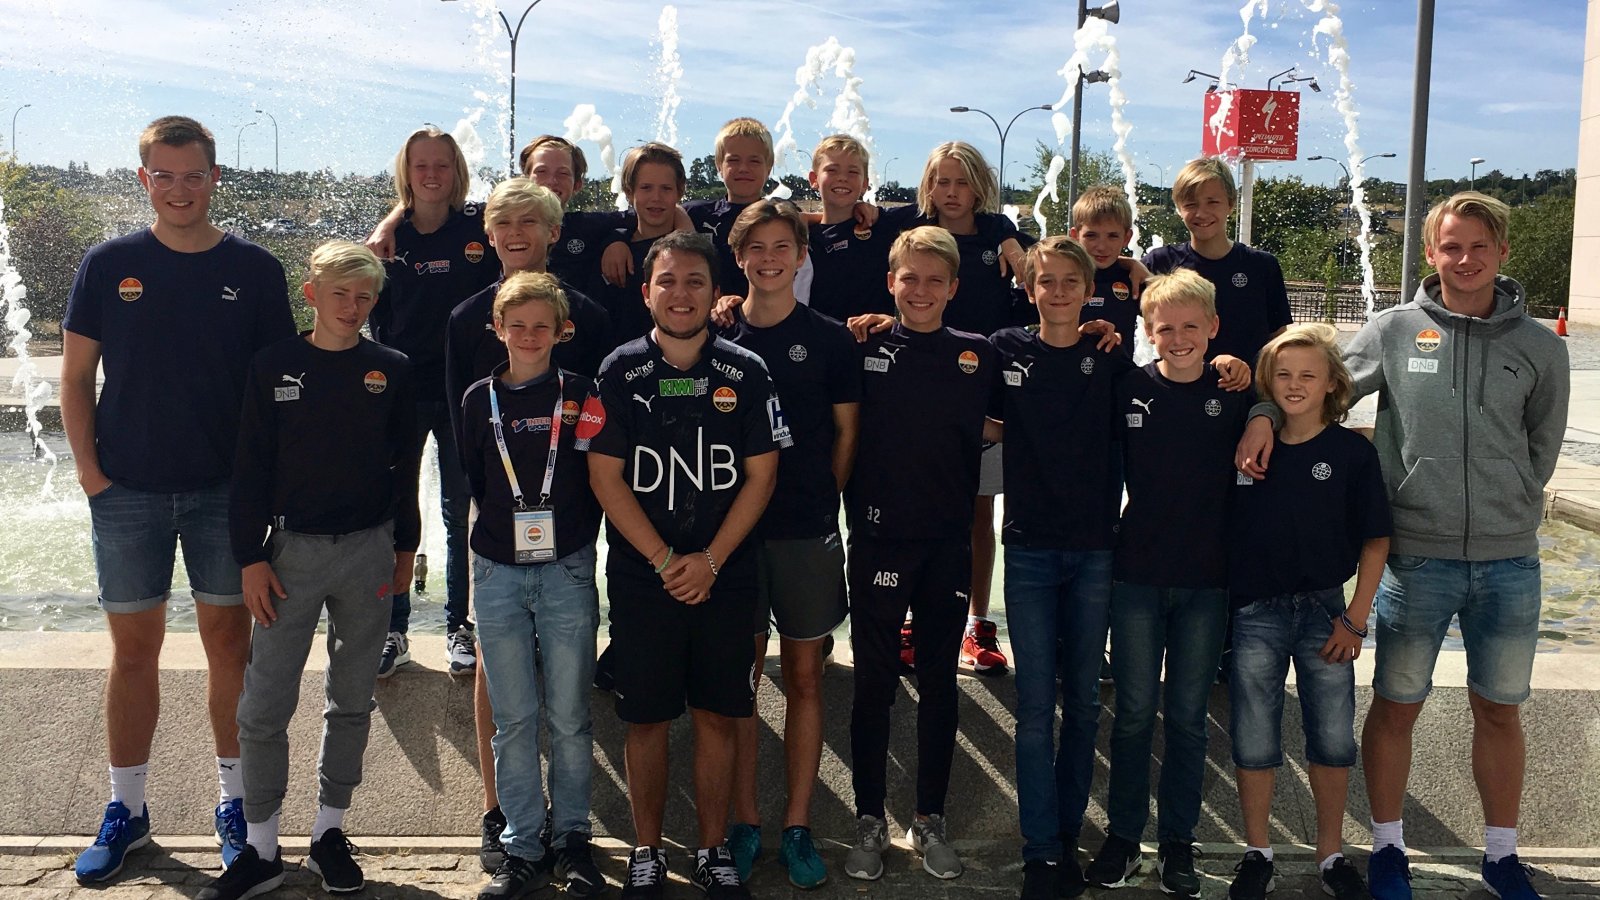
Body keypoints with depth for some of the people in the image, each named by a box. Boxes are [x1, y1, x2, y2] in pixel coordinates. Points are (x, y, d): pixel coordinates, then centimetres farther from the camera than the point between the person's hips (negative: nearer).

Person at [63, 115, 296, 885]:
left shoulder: (253, 269, -1)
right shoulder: (109, 265, 1)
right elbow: (75, 376, 4)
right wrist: (89, 469, -4)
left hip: (225, 490, 0)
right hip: (127, 493, 1)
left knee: (229, 643, 7)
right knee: (134, 649, 9)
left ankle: (235, 803, 20)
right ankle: (126, 809, 23)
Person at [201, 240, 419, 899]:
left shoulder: (391, 371, 2)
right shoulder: (274, 367, -1)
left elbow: (404, 465, 7)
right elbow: (251, 468, -1)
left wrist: (405, 546, 8)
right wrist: (250, 558, -4)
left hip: (368, 550, 1)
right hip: (292, 549, -1)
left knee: (352, 701, 10)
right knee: (264, 706, 0)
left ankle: (330, 833, 24)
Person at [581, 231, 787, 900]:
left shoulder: (745, 373, 0)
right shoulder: (619, 373, -2)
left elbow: (761, 475, 0)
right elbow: (606, 477, -5)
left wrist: (710, 558, -9)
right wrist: (663, 559, -11)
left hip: (725, 577, 1)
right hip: (641, 579, -1)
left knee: (718, 716, 8)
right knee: (647, 719, 7)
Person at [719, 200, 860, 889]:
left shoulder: (830, 339, 2)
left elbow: (846, 432, 7)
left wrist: (819, 499, 2)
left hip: (808, 532, 0)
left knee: (804, 678, 6)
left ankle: (797, 829, 17)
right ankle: (744, 824, 19)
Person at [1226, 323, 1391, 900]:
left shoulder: (1353, 452, -5)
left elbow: (1375, 539, -1)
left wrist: (1355, 618, -4)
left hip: (1324, 611, 0)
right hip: (1255, 613, 0)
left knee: (1333, 740, 10)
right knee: (1253, 741, 8)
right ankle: (1257, 852, 25)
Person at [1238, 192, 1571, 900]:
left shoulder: (1540, 349, 3)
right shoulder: (1394, 331, 0)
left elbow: (1541, 449, 11)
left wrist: (1505, 513, 7)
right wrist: (1263, 414, -12)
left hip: (1509, 562, 2)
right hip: (1416, 556, -1)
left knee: (1498, 710, 14)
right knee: (1395, 706, 8)